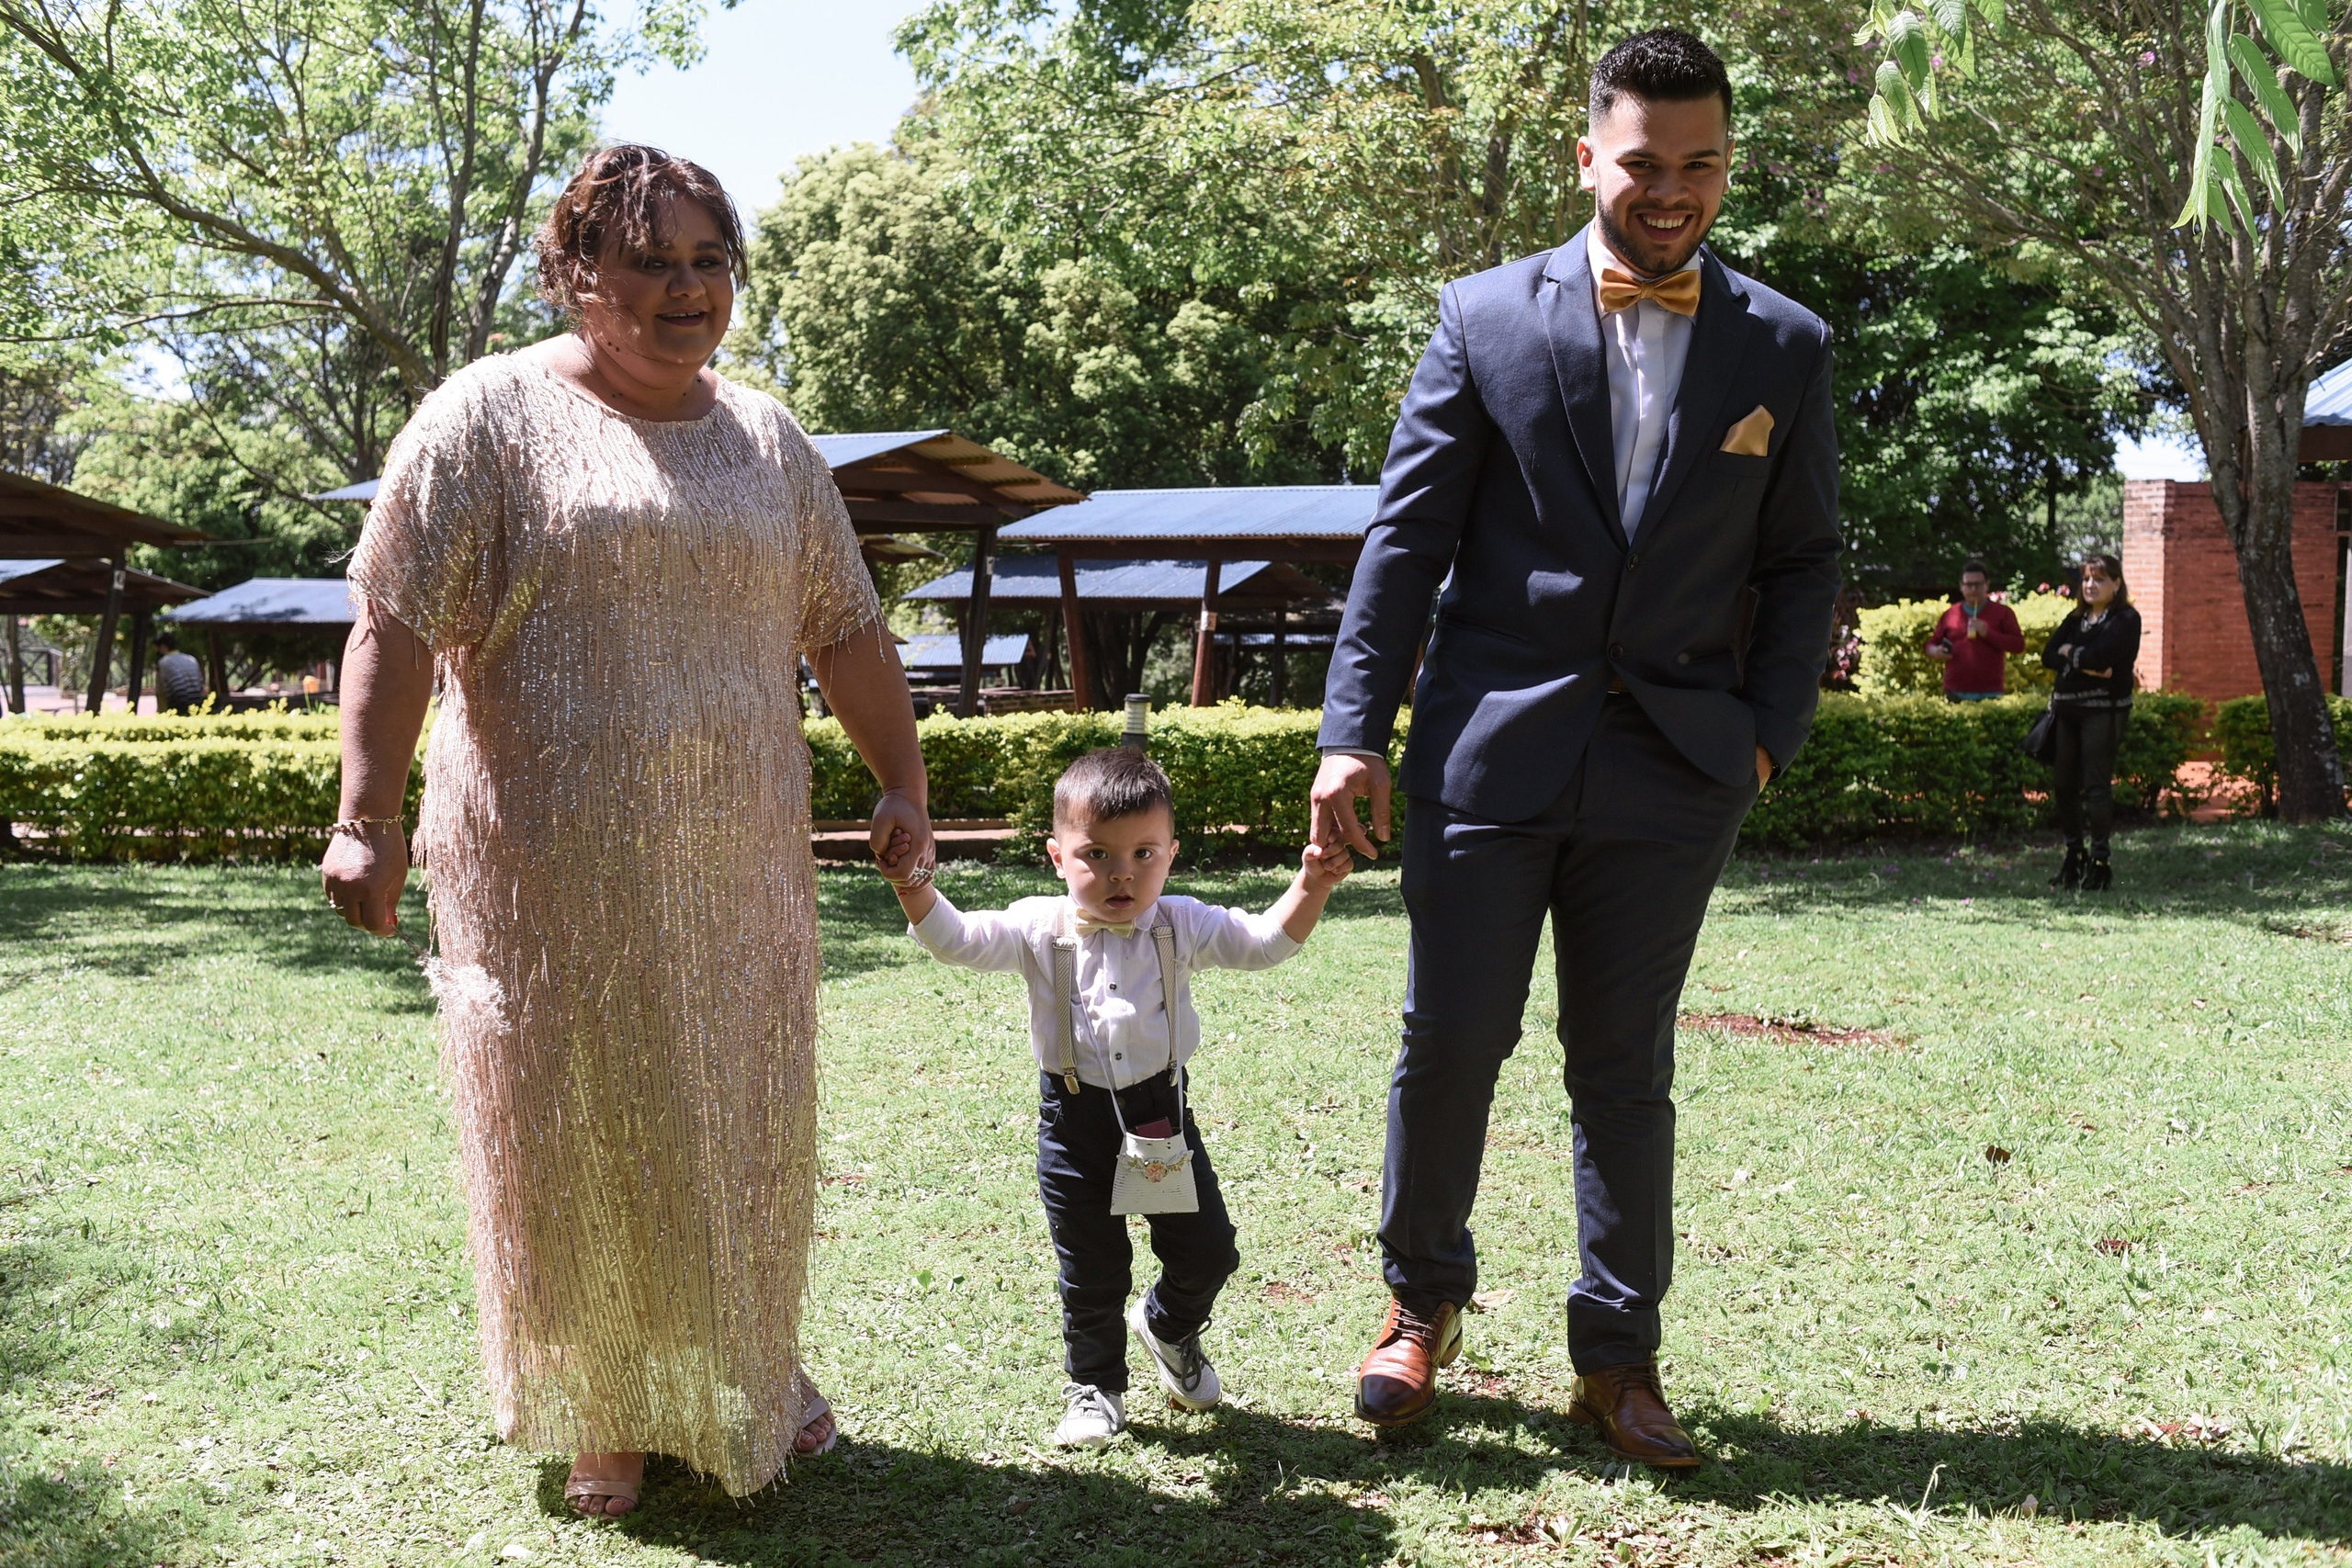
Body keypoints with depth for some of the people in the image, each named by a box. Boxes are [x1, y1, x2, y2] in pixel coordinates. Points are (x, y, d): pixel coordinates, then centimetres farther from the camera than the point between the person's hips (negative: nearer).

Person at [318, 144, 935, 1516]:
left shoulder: (768, 440, 13)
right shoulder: (493, 414, -2)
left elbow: (849, 632, 16)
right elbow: (397, 622, -8)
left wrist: (904, 784, 12)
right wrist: (368, 814, -15)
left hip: (738, 863, 4)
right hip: (554, 868, -4)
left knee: (742, 1123, 12)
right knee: (583, 1134, 5)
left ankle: (753, 1372, 32)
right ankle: (606, 1413, 23)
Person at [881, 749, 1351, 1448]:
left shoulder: (1181, 925, -4)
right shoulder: (1040, 930, -8)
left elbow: (1264, 942, -3)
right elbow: (956, 939, -15)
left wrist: (1309, 890, -19)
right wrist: (914, 888, -32)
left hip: (1162, 1109, 1)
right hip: (1076, 1121, -1)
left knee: (1206, 1249, 8)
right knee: (1092, 1272, 8)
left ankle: (1170, 1327, 40)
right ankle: (1094, 1385, 30)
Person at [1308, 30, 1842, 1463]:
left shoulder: (1785, 348, 7)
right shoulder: (1488, 317, 2)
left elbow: (1801, 564, 11)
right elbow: (1406, 536, 1)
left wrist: (1772, 735, -1)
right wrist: (1355, 732, -4)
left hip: (1671, 768, 1)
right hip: (1491, 749, -1)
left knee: (1626, 1067, 9)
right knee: (1451, 1038, 3)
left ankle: (1619, 1359, 21)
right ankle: (1424, 1300, 26)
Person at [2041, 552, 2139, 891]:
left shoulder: (2126, 619, -2)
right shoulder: (2076, 619, 17)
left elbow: (2099, 656, -17)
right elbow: (2048, 655, 5)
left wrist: (2071, 653, 1)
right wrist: (2086, 665, -10)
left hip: (2104, 710, -7)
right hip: (2067, 709, 7)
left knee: (2097, 786, -8)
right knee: (2063, 784, 7)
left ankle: (2099, 862, -2)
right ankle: (2074, 856, 19)